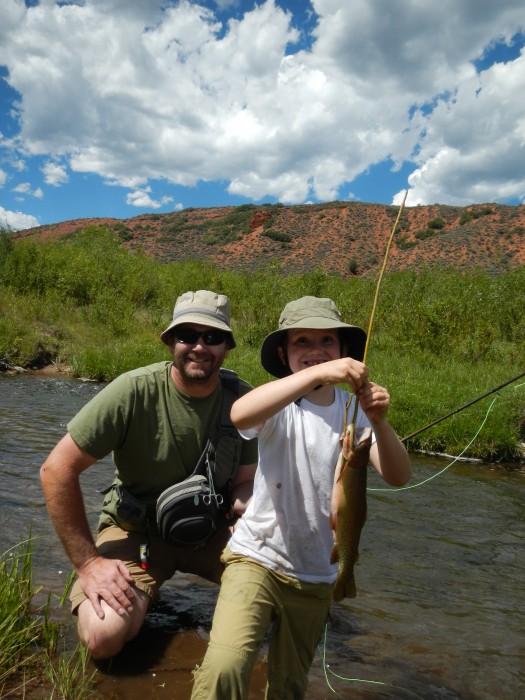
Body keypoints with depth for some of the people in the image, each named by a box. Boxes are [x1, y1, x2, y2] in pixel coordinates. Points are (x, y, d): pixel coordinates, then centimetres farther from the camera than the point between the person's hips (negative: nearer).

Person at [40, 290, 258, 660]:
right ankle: (143, 591, 11)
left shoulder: (244, 400, -12)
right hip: (136, 530, -2)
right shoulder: (135, 390, -23)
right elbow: (57, 470, -19)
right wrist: (87, 562, -16)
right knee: (104, 636, -24)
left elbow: (247, 483, -3)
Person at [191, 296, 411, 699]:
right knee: (225, 666, -25)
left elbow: (397, 476, -13)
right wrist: (317, 374, -41)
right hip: (257, 557, -3)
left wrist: (379, 422, -32)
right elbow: (240, 414, -35)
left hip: (317, 575, 3)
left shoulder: (353, 410, -3)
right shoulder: (279, 402, -10)